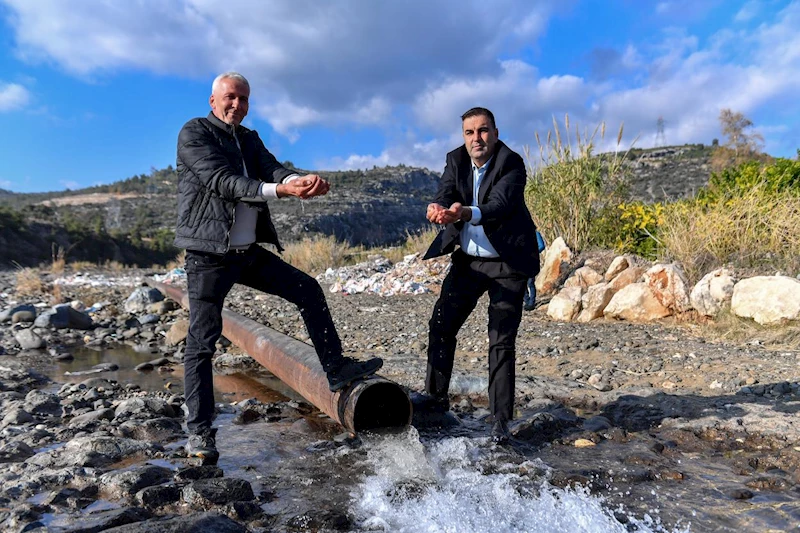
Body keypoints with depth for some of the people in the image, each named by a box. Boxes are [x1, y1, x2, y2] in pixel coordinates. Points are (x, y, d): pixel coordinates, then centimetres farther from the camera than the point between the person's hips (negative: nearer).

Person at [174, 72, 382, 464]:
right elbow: (221, 182, -20)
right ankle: (199, 433, 6)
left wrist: (303, 181, -27)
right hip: (209, 255, -6)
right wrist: (280, 190, -33)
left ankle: (336, 370, 13)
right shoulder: (194, 133, -5)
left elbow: (273, 170, -3)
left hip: (248, 251, 7)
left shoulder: (249, 139, 15)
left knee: (308, 291, 3)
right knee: (202, 342, -4)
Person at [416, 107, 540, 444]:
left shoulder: (512, 164, -14)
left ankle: (500, 420, 7)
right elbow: (445, 194, -15)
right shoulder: (456, 160, 2)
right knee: (440, 325, 7)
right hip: (468, 260, 5)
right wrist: (438, 209, -40)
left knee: (501, 342, -5)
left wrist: (465, 212, -52)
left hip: (507, 264, -5)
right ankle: (436, 396, 26)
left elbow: (499, 206, -31)